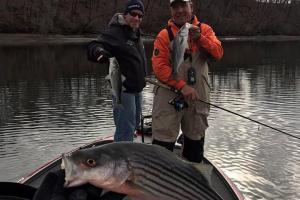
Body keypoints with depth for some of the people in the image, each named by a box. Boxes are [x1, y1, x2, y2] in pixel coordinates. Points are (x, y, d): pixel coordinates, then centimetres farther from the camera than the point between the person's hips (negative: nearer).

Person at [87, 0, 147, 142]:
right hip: (123, 88, -10)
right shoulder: (115, 31, -15)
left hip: (136, 88, 10)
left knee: (134, 124, 21)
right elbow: (93, 47, -28)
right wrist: (99, 52, -50)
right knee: (125, 129, -11)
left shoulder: (136, 34, 13)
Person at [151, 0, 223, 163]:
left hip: (198, 96, 3)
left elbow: (218, 54, -8)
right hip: (169, 96, -3)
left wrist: (199, 38, -23)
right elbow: (159, 67, -11)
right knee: (163, 143, -3)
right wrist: (182, 86, -20)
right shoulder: (164, 35, -3)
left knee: (195, 142, 16)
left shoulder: (204, 29, 5)